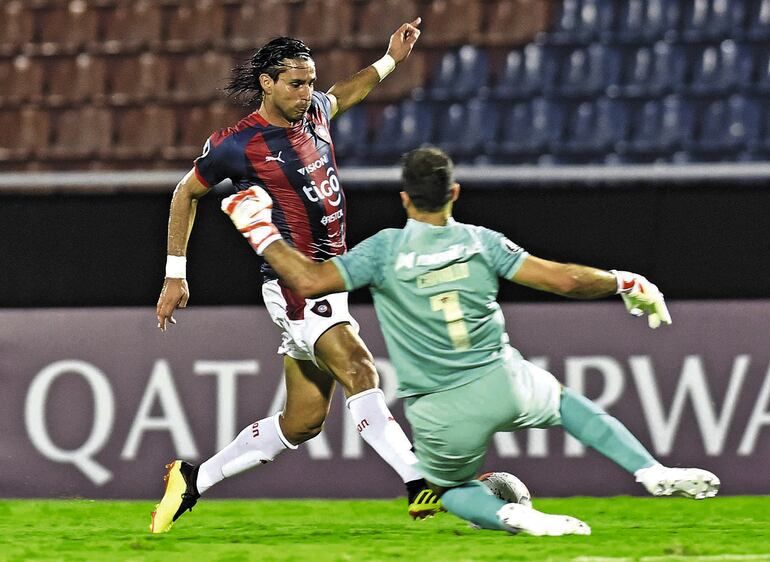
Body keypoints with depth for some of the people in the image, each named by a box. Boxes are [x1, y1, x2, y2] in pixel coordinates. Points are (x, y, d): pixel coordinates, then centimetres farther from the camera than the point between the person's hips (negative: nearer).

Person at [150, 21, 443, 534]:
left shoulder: (314, 113, 10)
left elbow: (343, 96, 37)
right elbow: (186, 194, 6)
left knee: (303, 421, 8)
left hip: (328, 281, 8)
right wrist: (175, 275, 8)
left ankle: (193, 480, 19)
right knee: (359, 369, -27)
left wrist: (391, 60, 32)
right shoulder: (237, 145, -9)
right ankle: (420, 486, -36)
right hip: (294, 285, -8)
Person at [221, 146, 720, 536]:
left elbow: (310, 281, -12)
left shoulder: (385, 249, -7)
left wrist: (259, 231, 0)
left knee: (450, 487, 27)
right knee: (563, 401, 33)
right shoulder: (481, 242, -2)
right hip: (503, 386, 2)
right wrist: (625, 284, 11)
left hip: (441, 416, -1)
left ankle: (507, 514, -7)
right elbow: (565, 279, -5)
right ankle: (650, 470, 16)